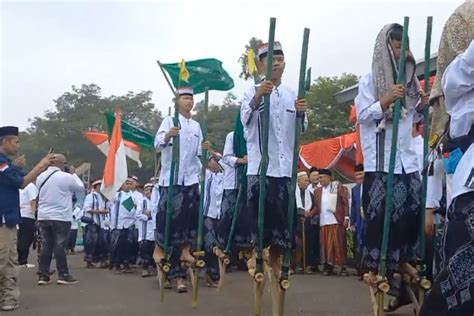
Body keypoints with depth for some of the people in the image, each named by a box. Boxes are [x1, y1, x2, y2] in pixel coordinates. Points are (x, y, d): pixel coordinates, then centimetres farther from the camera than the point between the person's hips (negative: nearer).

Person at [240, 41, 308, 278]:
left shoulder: (292, 94, 14)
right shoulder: (252, 92, 4)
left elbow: (301, 129, 10)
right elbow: (245, 120, -14)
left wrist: (301, 113, -12)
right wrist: (258, 96, -31)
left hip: (285, 165, 4)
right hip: (260, 165, -3)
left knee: (282, 215, 6)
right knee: (259, 213, -7)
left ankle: (275, 260, 19)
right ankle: (257, 254, 8)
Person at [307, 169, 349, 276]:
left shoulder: (339, 187, 2)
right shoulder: (317, 191, 16)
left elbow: (346, 203, -2)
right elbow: (316, 206, 14)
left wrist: (346, 217, -11)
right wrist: (310, 213, -5)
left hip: (337, 221, -4)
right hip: (323, 222, 4)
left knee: (339, 244, -1)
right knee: (326, 244, 4)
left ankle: (343, 267, 5)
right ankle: (328, 266, 11)